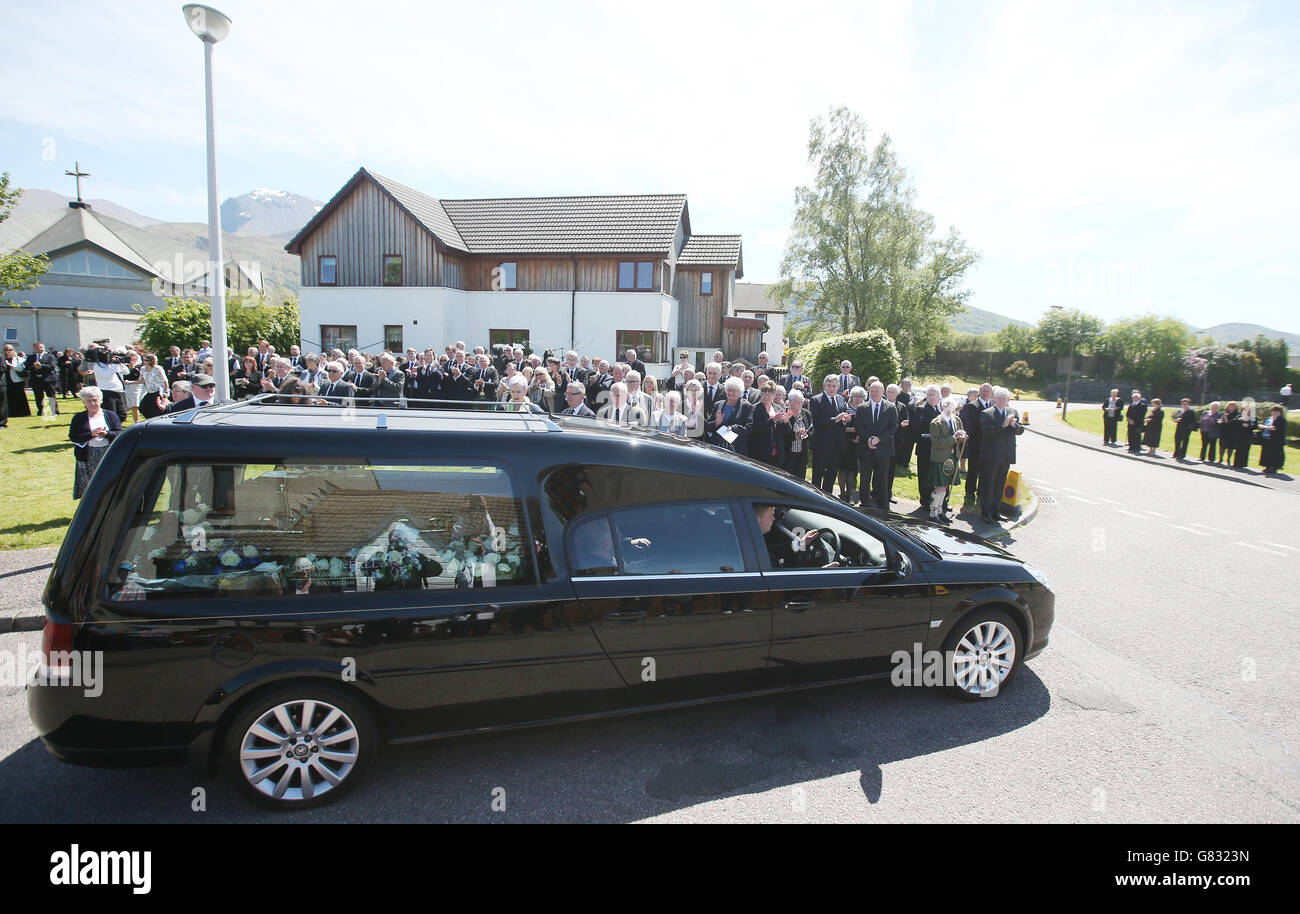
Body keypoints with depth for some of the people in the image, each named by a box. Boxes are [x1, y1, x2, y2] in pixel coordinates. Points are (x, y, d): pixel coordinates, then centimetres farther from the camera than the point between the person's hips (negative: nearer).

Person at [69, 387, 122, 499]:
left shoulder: (110, 415, 10)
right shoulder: (78, 418, 10)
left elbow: (119, 433, 2)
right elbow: (73, 437, -1)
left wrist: (106, 434, -17)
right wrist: (91, 434, -14)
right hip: (87, 457, 0)